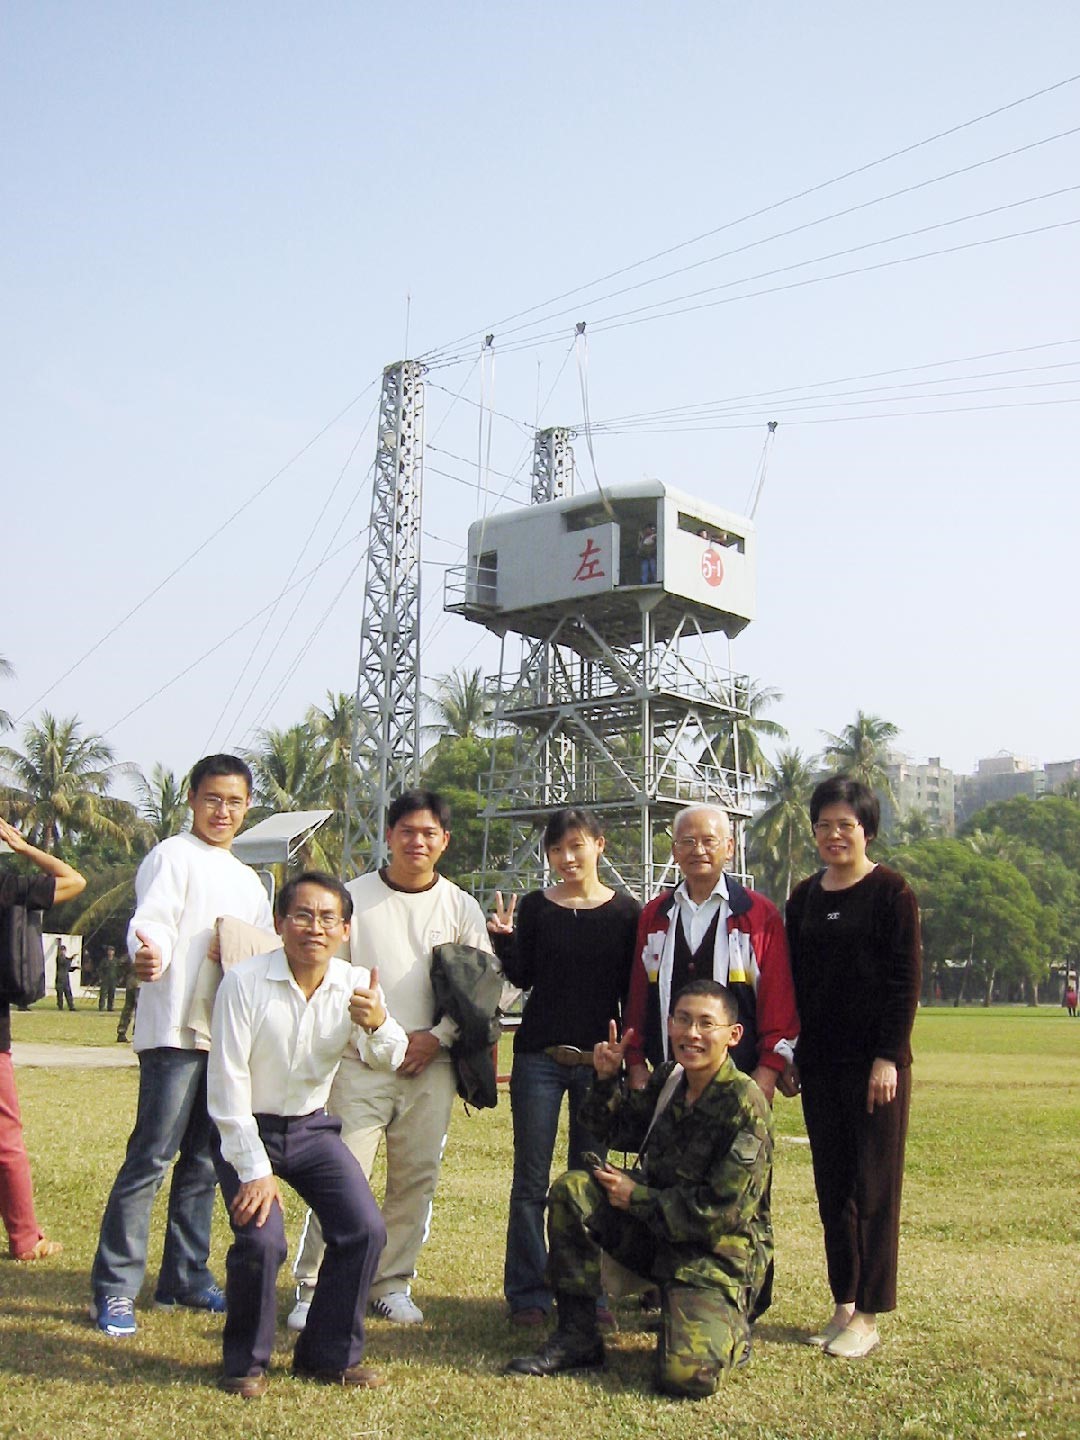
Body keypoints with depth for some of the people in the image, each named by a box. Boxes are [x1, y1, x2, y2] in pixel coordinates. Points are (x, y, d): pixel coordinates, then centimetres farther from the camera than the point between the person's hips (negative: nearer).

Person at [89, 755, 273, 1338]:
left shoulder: (246, 878, 21)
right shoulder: (173, 856, -3)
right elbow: (153, 919, -18)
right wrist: (147, 953, -39)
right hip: (176, 1031, -7)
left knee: (203, 1162, 12)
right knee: (151, 1159, -8)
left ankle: (185, 1278, 22)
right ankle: (113, 1288, 1)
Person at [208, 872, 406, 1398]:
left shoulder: (356, 985, -8)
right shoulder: (245, 983, -21)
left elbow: (387, 1060, -18)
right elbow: (227, 1084, -17)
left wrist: (378, 1025, -42)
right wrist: (254, 1168, -18)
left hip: (311, 1127, 4)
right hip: (246, 1129, -4)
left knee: (365, 1230, -7)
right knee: (261, 1240, -21)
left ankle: (329, 1354, 15)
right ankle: (245, 1362, 7)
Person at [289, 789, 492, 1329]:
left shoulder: (461, 908, 7)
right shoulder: (354, 896, 4)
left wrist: (437, 1036, -5)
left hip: (431, 1065, 2)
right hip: (359, 1062, -2)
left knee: (417, 1179, 6)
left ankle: (393, 1284, 20)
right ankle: (313, 1287, 6)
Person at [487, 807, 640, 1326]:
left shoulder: (626, 911, 1)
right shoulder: (535, 907, 3)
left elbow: (633, 992, 4)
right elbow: (522, 978, 1)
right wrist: (504, 937, -16)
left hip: (599, 1062, 0)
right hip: (540, 1058, 0)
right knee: (531, 1182, 3)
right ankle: (528, 1294, 12)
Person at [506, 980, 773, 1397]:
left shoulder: (745, 1106, -20)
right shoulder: (668, 1078, 1)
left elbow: (722, 1212, -21)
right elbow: (621, 1129, 19)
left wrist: (637, 1198, -14)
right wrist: (607, 1080, -2)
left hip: (719, 1252, -6)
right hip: (656, 1231, 6)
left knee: (687, 1374, -26)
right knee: (571, 1191, -13)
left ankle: (729, 1330, 11)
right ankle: (577, 1338, -4)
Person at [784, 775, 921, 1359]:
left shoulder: (891, 892, -5)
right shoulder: (803, 897, 10)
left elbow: (905, 982, -9)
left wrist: (888, 1057, -14)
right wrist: (787, 1053, 9)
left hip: (875, 1063, -5)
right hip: (820, 1063, 5)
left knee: (873, 1189, 1)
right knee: (832, 1187, 10)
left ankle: (868, 1316, 10)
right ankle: (843, 1305, 20)